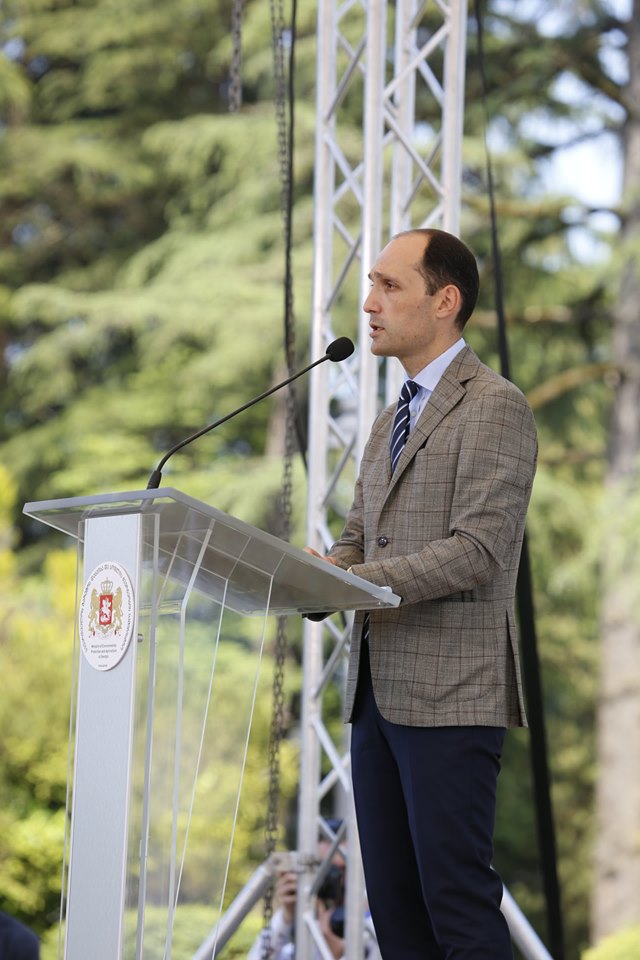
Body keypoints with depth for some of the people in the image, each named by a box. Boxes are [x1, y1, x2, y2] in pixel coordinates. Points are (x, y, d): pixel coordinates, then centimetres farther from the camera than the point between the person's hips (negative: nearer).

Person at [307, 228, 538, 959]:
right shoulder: (391, 423, 21)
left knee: (456, 898, -9)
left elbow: (477, 552, -18)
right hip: (378, 692, 9)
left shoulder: (495, 410, -8)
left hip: (449, 697, -9)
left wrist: (351, 580, -22)